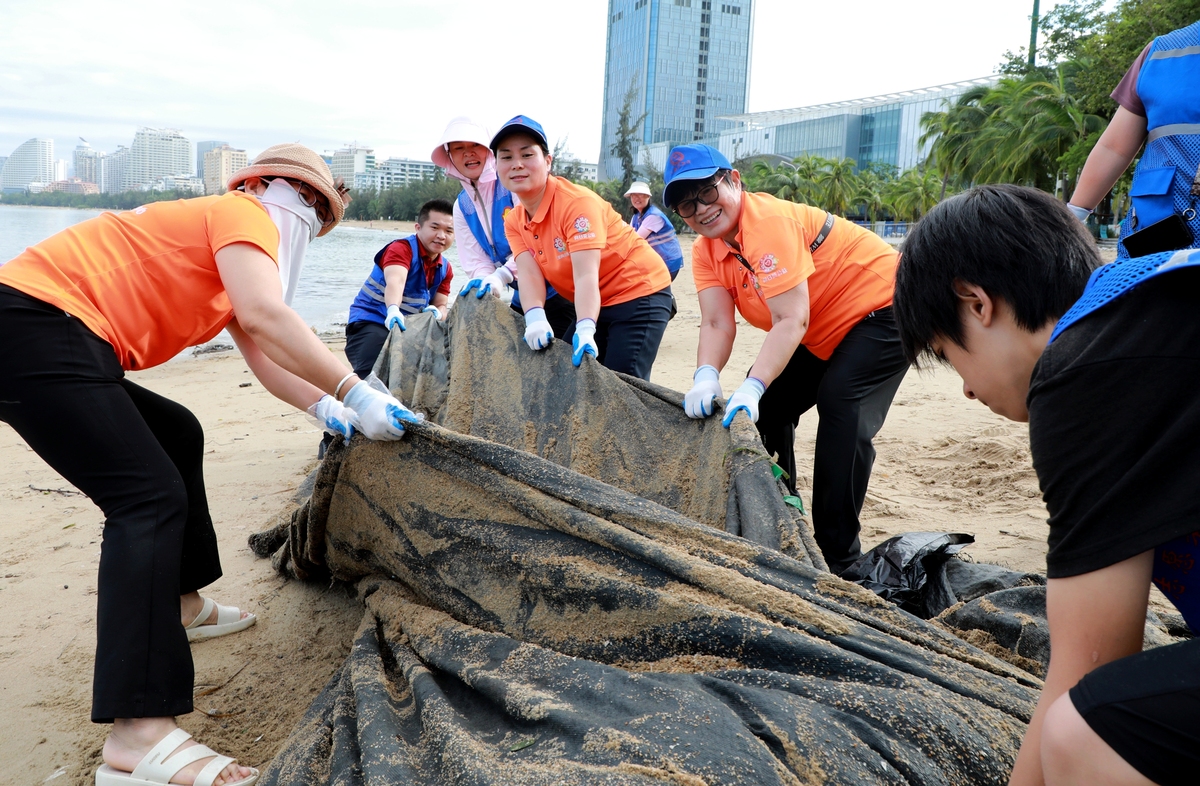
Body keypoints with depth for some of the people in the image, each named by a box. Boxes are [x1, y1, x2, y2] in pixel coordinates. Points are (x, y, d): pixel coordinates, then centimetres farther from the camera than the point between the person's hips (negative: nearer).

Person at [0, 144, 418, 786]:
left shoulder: (228, 251, 26)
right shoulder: (243, 213, -5)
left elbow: (263, 359, 21)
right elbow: (264, 316, -24)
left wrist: (323, 407, 7)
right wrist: (353, 393, -22)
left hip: (58, 344, 11)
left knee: (176, 435, 25)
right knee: (151, 498, -19)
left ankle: (178, 605, 34)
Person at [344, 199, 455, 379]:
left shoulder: (445, 269, 8)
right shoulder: (402, 248, -15)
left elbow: (441, 305, 7)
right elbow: (395, 281, -35)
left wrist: (437, 313, -20)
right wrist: (393, 311, -56)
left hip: (407, 328, 8)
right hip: (371, 322, -8)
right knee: (370, 378, -27)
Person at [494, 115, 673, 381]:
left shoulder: (576, 202, -22)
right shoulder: (515, 222, 0)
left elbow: (586, 275, -31)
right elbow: (528, 273, -15)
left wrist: (585, 331, -45)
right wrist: (535, 318, -35)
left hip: (640, 294, -7)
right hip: (595, 304, 8)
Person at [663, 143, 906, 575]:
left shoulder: (769, 221, -28)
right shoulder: (707, 250, -3)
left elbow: (791, 320, -34)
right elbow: (716, 324, -15)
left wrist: (751, 387, -42)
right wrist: (706, 377, -34)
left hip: (881, 308, -9)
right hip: (821, 335, 9)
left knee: (839, 404, -26)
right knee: (767, 406, 6)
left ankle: (838, 557, -18)